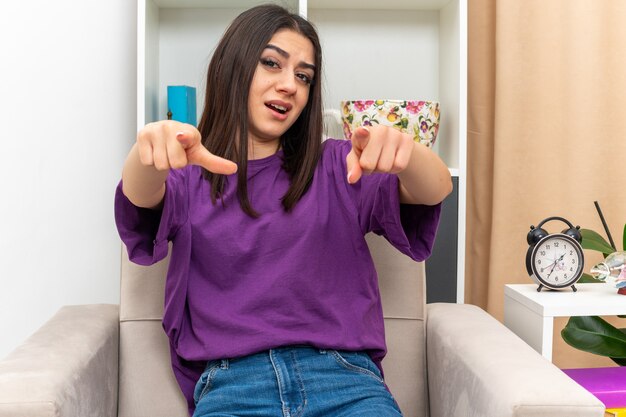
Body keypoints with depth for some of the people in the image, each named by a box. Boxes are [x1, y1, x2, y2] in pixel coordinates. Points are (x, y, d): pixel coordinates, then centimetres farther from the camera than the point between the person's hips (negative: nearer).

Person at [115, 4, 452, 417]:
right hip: (229, 382, -1)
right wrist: (152, 149, -36)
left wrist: (402, 149, -28)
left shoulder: (336, 169, 13)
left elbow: (435, 190, -3)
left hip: (342, 373, 1)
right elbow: (142, 198, -10)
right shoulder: (189, 177, 12)